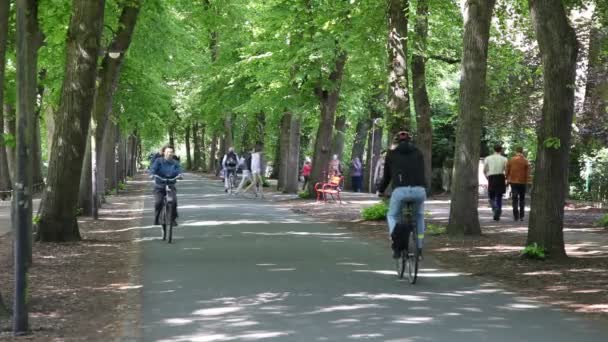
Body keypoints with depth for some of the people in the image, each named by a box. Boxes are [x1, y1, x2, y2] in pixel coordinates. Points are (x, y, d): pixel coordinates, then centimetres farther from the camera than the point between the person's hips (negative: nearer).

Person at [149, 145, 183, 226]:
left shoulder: (175, 163, 4)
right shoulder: (158, 161, -3)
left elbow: (178, 169, -12)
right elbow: (153, 168, -17)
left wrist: (179, 174, -36)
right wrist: (152, 174, -39)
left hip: (171, 186, 1)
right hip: (159, 186, -1)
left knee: (174, 201, -20)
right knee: (158, 202, -20)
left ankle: (173, 219, -2)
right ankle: (156, 219, 2)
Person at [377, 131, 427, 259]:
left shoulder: (391, 154, 18)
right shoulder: (418, 153, 22)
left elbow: (387, 175, 23)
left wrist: (381, 190, 41)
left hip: (400, 190, -2)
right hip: (419, 190, 2)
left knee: (392, 216, 23)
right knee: (419, 216, 30)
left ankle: (396, 245, -2)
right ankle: (419, 248, 22)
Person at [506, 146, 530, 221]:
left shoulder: (511, 160, -1)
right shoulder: (525, 161, -5)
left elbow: (507, 171, 3)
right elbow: (527, 173, -6)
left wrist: (508, 179, 16)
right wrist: (526, 181, 6)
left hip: (513, 181, 0)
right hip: (522, 182, 0)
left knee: (515, 199, 2)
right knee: (522, 199, 12)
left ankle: (516, 216, -6)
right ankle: (521, 216, 9)